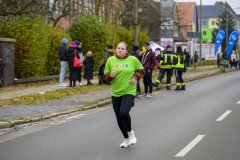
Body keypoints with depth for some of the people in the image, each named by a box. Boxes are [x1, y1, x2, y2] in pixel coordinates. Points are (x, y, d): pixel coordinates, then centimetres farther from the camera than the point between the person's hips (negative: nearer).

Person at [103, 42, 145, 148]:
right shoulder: (110, 60, 3)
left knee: (124, 112, -24)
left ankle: (130, 132, 5)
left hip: (129, 92, -3)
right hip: (115, 93, 3)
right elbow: (105, 77, 8)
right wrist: (110, 75, -14)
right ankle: (126, 139, 28)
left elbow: (141, 70, 14)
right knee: (119, 118, 7)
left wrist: (135, 77, -4)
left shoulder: (133, 60, -1)